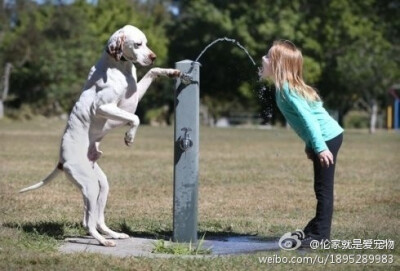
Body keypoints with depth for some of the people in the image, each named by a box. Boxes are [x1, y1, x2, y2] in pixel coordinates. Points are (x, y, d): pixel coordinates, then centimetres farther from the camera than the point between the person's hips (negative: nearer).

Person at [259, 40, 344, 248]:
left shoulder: (287, 88, -17)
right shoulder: (285, 87, 11)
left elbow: (308, 118, -24)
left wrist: (320, 148, -28)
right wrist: (310, 146, 19)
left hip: (327, 139, -10)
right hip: (326, 138, 10)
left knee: (323, 188, -5)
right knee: (321, 188, 18)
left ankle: (320, 235, -1)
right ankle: (317, 228, 29)